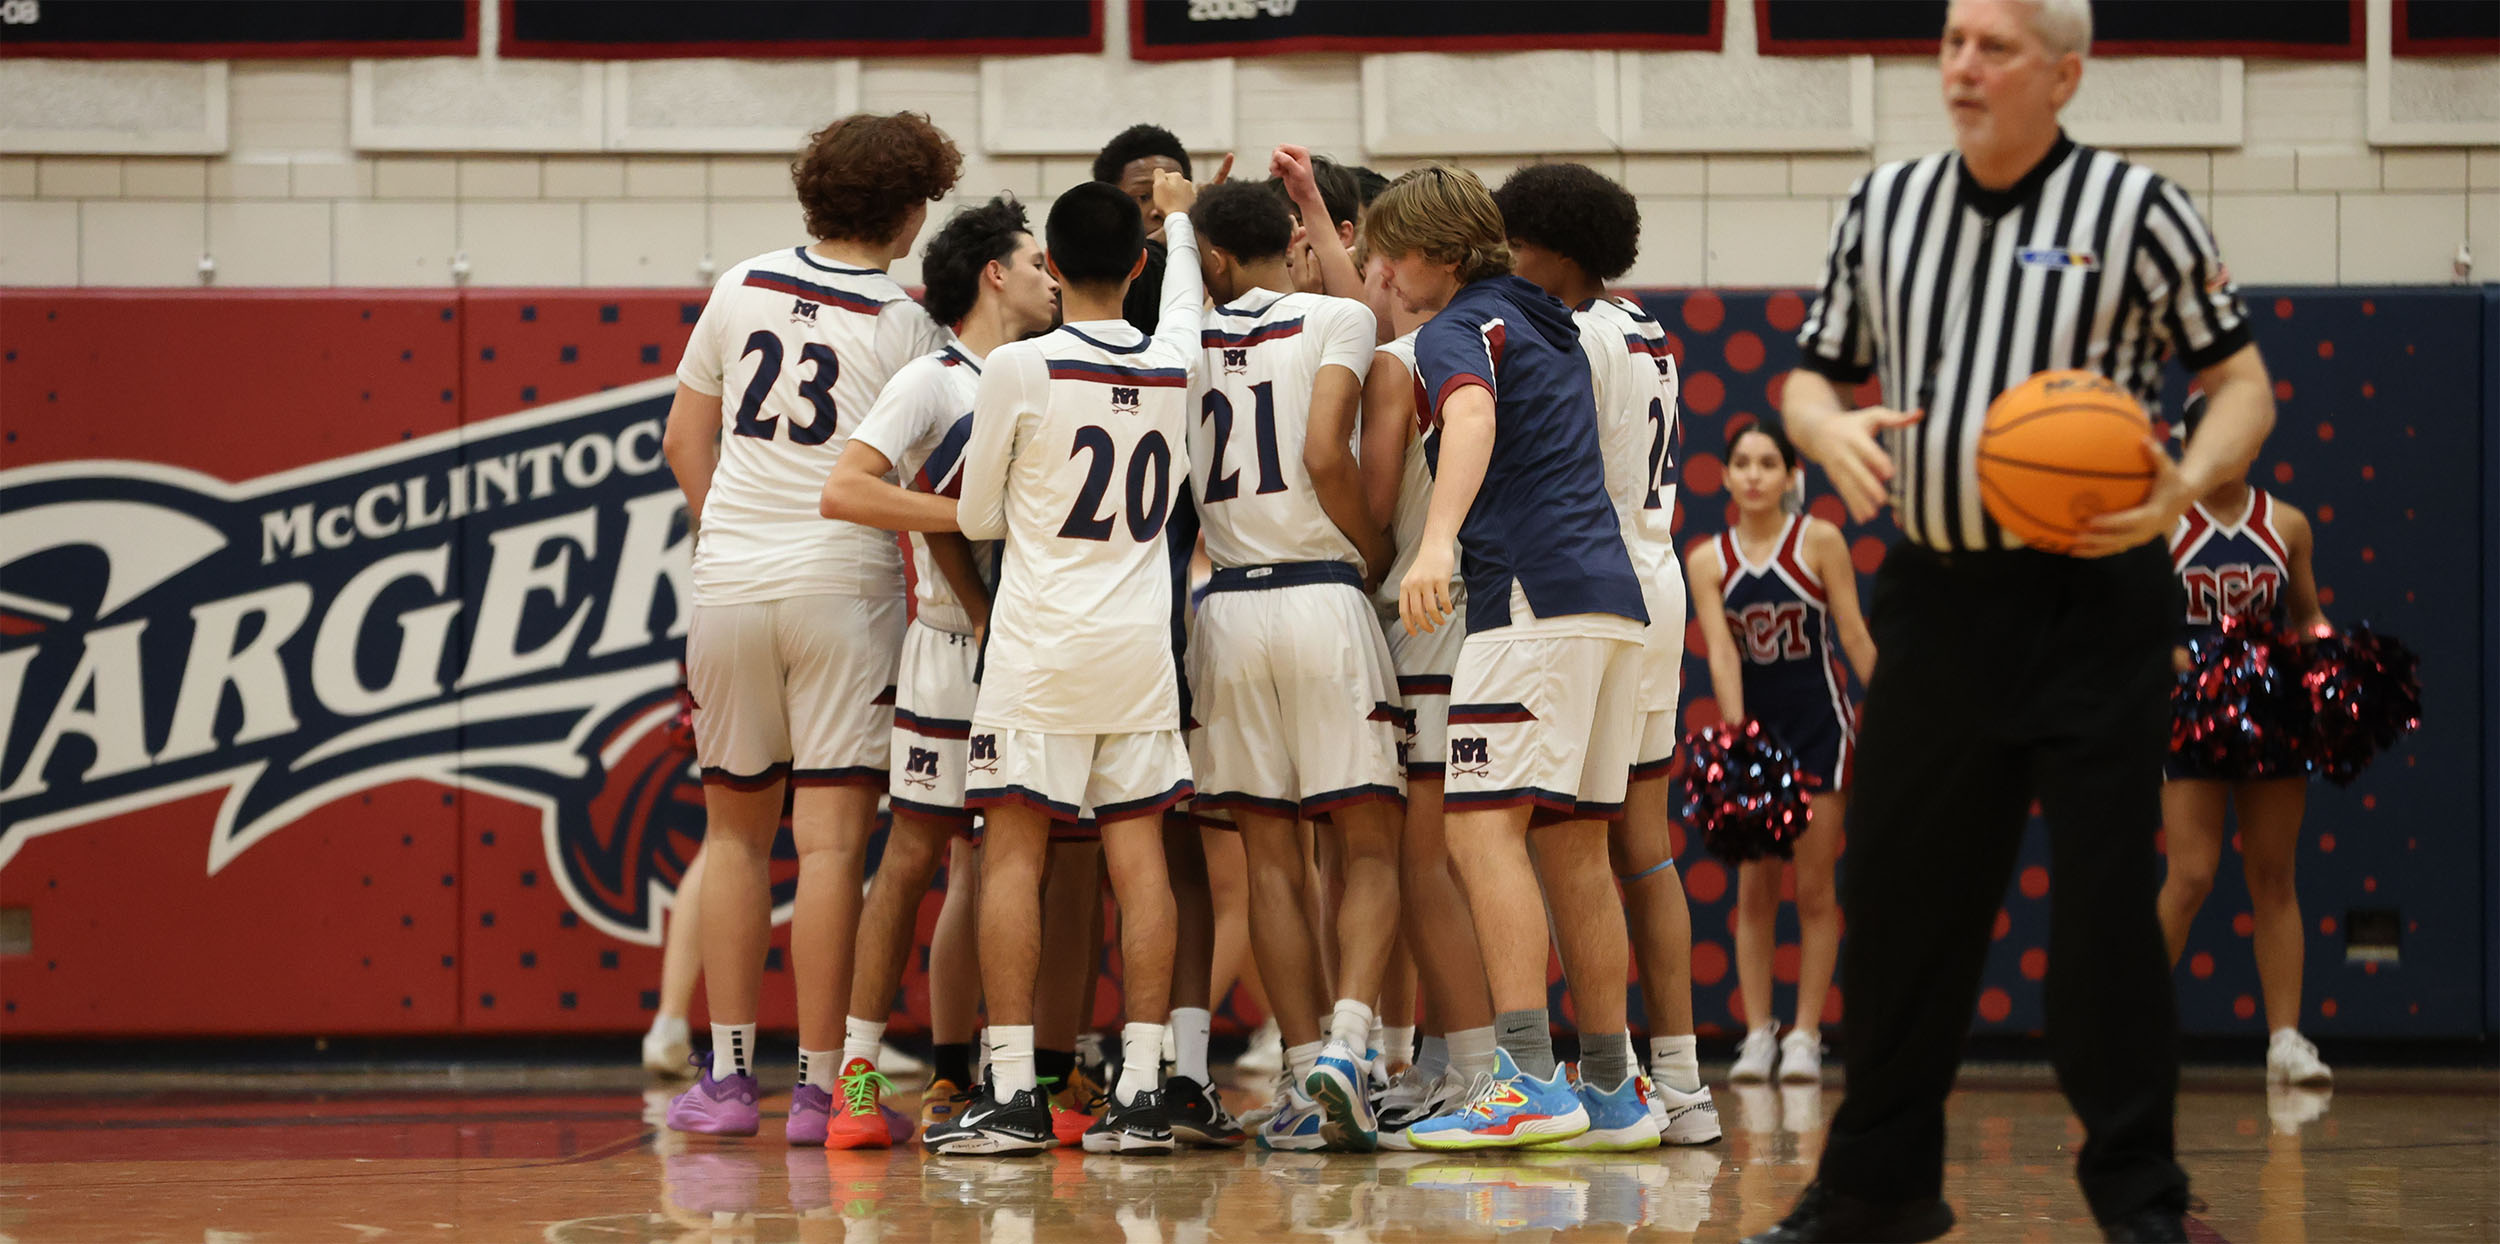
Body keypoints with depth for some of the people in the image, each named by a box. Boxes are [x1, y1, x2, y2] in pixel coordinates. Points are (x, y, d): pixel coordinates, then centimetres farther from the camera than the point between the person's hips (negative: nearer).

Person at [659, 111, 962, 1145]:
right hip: (843, 588, -4)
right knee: (831, 839, -2)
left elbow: (684, 442, 14)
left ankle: (727, 1075, 13)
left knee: (735, 830, 14)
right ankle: (818, 1086, -3)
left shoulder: (742, 289, 6)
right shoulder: (904, 328, -5)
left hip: (730, 587, 4)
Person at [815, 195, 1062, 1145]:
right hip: (955, 646, -7)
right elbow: (843, 491, -19)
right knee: (915, 851, -7)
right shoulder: (934, 382, -8)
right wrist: (967, 515, -23)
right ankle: (860, 1072, -2)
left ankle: (954, 1080, 12)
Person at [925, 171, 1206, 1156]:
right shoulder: (1173, 365, 5)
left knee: (1013, 852, -1)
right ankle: (1142, 1090, 1)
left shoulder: (1018, 369, -9)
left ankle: (1011, 1093, -6)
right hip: (1142, 645, 4)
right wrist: (1178, 220, 48)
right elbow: (1185, 301, 31)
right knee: (1138, 854, 3)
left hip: (1040, 646, -4)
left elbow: (977, 516, 1)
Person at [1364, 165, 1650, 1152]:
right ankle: (1611, 1088, 12)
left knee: (1485, 827, -12)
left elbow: (1472, 417, -26)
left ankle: (1530, 1080, -22)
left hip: (1533, 594, -9)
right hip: (1610, 597, 9)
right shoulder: (1547, 325, 26)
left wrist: (1437, 542, -41)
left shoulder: (1459, 329, -2)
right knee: (1574, 847, 11)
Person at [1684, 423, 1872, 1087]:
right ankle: (1758, 1033, 4)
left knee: (1813, 889, -1)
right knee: (1754, 888, 1)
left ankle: (1806, 1035, 1)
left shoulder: (1819, 541, -6)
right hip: (1754, 726, 2)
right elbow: (1721, 653, -11)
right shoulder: (1708, 560, -1)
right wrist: (1737, 734, -24)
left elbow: (1855, 637, -4)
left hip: (1819, 726, -2)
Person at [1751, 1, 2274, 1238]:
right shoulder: (1885, 204, 10)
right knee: (1896, 900, 9)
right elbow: (1815, 373, 18)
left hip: (2090, 599, -4)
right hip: (1933, 601, 4)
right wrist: (1828, 430, -6)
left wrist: (2187, 483, -19)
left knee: (2105, 911, -3)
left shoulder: (2135, 209, -2)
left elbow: (2241, 380, 1)